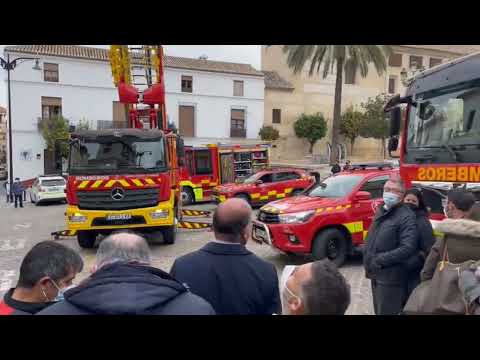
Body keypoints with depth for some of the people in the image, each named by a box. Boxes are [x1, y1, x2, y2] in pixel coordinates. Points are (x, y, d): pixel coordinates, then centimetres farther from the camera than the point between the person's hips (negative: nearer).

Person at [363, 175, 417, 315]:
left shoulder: (406, 216, -15)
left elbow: (408, 248, -24)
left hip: (391, 277, -8)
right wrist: (368, 259, 8)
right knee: (378, 311, 21)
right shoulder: (380, 211, 12)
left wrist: (380, 259, -20)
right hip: (376, 274, 8)